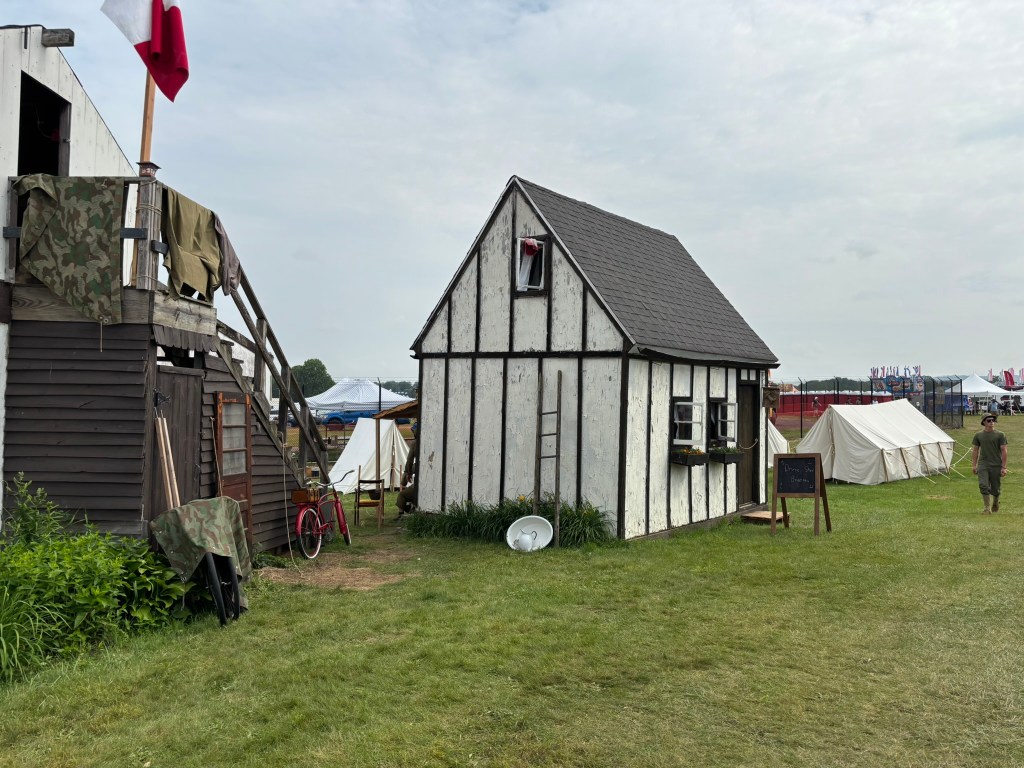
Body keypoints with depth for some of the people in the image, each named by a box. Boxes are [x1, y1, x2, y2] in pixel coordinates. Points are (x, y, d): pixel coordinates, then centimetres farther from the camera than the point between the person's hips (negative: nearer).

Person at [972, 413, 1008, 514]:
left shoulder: (1000, 435, 0)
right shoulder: (978, 435, 7)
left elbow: (1004, 451, -3)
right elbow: (975, 451, 12)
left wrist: (1003, 467, -8)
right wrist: (974, 465, 6)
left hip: (996, 465, -1)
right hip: (983, 464, 1)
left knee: (995, 488, 6)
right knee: (983, 485, -13)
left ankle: (995, 504, 34)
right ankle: (987, 508, -9)